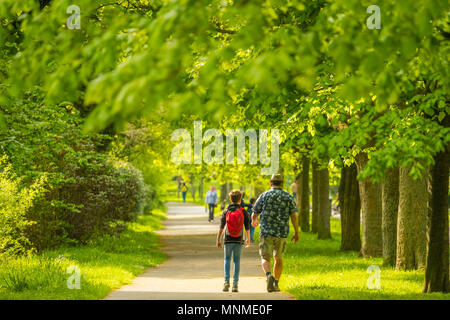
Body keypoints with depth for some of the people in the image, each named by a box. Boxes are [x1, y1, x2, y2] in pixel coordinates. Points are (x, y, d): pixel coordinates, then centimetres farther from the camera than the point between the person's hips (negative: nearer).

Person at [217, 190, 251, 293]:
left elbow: (221, 227, -3)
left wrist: (218, 240, 4)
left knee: (227, 260, 9)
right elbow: (247, 227, 1)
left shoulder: (226, 212, -2)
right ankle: (235, 284, 3)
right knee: (237, 261, 7)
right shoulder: (243, 212, -2)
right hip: (239, 240, 0)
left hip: (228, 239, 0)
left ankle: (226, 281, -6)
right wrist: (248, 239, 14)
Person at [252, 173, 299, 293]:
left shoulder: (264, 196, 1)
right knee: (278, 258, 18)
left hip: (266, 232, -2)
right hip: (282, 233, 2)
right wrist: (296, 232, 1)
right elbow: (294, 216, -4)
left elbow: (255, 214, 5)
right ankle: (276, 283, 17)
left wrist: (254, 221, 27)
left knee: (265, 258, 2)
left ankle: (269, 275, -27)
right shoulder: (288, 197, 3)